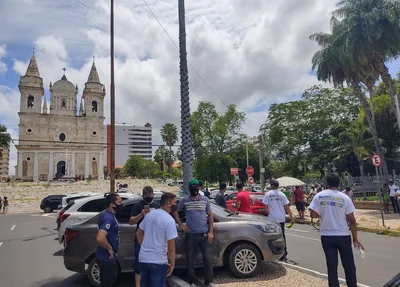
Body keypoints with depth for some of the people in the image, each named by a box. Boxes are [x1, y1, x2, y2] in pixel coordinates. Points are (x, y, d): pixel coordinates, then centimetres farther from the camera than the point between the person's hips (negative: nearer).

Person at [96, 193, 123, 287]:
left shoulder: (107, 214, 6)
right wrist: (110, 249, -23)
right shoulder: (109, 218, -26)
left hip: (107, 256, 10)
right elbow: (100, 238, -38)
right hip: (107, 257, -10)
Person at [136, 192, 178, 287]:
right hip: (158, 261, -6)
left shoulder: (149, 214, 3)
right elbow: (171, 246, -16)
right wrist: (172, 264, -5)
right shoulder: (169, 220, -18)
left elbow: (139, 233, 12)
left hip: (143, 258, 6)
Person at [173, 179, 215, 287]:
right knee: (190, 260, 8)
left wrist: (211, 232, -1)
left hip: (204, 234, 1)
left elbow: (210, 215, 5)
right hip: (191, 235, 0)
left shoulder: (205, 200, 2)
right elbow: (175, 211, 9)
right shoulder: (184, 200, 0)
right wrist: (181, 225, 1)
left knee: (208, 259, 3)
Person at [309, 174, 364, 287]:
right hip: (343, 236, -1)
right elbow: (352, 220, -6)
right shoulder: (345, 198, -6)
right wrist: (355, 239, 2)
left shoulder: (319, 196, -5)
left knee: (331, 266, 9)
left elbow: (313, 215, -7)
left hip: (326, 236, 1)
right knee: (349, 265, 14)